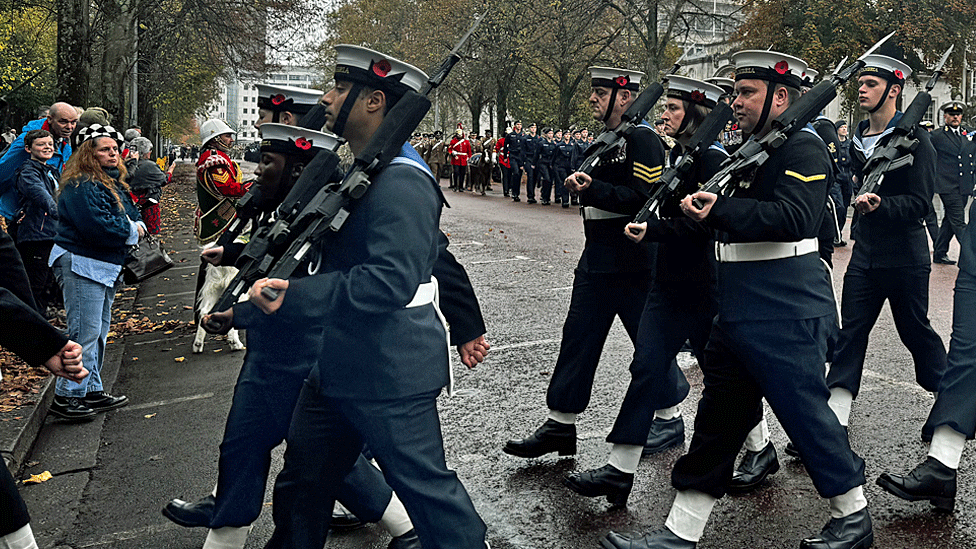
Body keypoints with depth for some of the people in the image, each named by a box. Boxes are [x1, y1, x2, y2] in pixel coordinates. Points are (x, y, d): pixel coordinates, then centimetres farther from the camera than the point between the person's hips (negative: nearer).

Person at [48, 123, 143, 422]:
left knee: (99, 331, 16)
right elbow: (97, 226, -26)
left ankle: (92, 391, 26)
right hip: (81, 265, -10)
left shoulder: (114, 183, 15)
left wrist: (138, 225, -5)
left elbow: (132, 213, 18)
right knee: (85, 333, -10)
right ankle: (65, 398, -3)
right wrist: (130, 231, -12)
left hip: (104, 267, 11)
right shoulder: (82, 186, -16)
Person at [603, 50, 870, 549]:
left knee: (804, 410, 2)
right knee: (718, 418, 9)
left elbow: (793, 218, -25)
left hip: (785, 313, -9)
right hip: (737, 311, 9)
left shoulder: (803, 147, -11)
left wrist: (719, 209, -30)